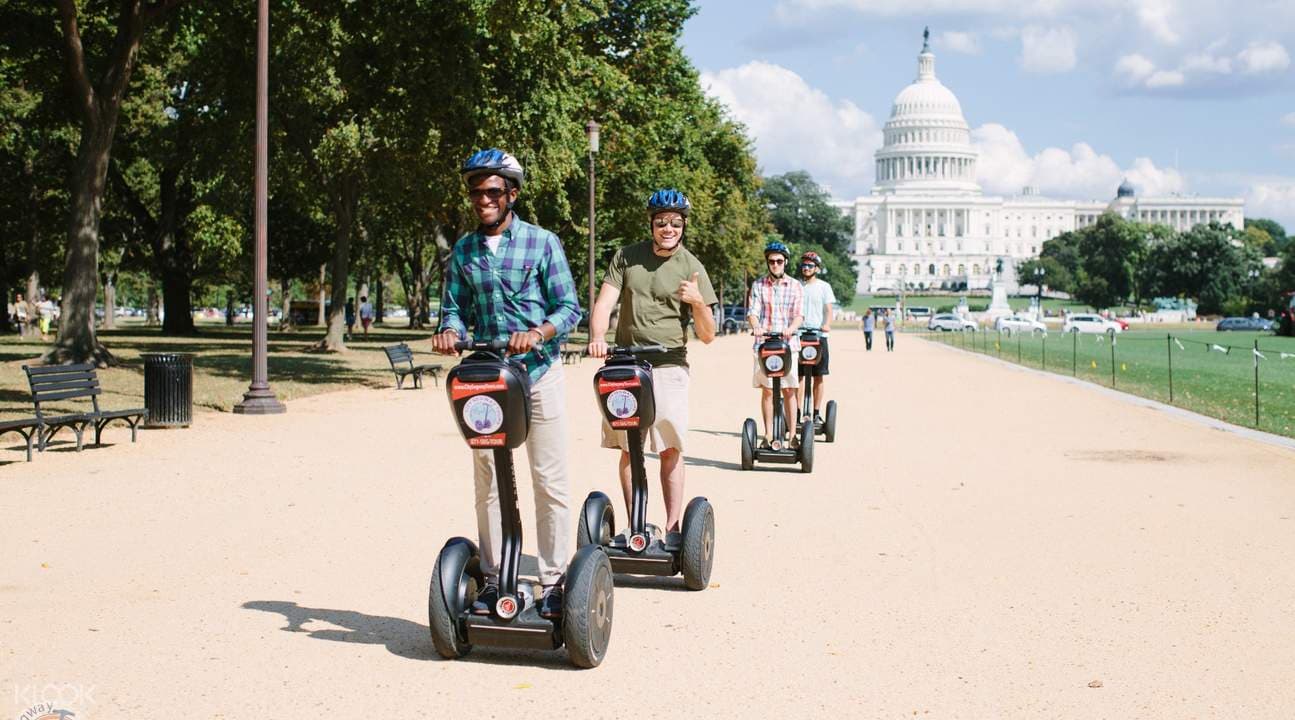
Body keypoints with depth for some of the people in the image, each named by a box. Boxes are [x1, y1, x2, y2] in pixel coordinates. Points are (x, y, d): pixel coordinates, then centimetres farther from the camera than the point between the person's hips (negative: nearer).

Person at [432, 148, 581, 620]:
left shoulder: (542, 243, -1)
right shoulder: (463, 251, 10)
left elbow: (568, 307, -3)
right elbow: (454, 307, 9)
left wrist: (538, 333, -22)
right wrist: (450, 330, -15)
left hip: (539, 372, -3)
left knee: (550, 482, -2)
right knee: (487, 482, 6)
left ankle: (554, 581, 6)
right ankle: (493, 580, 15)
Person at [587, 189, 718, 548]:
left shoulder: (692, 268, 0)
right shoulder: (626, 257, 8)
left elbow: (707, 336, -1)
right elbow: (604, 303, 1)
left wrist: (698, 303, -22)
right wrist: (597, 337, -19)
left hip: (668, 366, -2)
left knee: (670, 448, -6)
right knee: (628, 449, 4)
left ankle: (673, 528, -1)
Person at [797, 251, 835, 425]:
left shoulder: (824, 287, 5)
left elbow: (829, 310, -2)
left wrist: (827, 324, -22)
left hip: (818, 335, -2)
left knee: (818, 377, 2)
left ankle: (817, 413, 7)